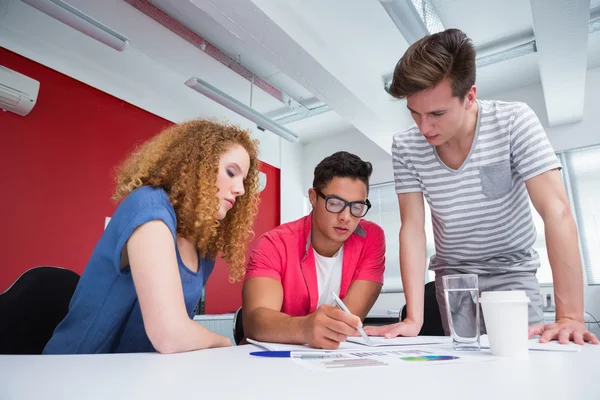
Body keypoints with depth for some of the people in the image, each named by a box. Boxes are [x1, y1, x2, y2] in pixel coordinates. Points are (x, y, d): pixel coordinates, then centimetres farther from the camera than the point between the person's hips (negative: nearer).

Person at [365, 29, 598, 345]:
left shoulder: (515, 122, -20)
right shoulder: (405, 148, -15)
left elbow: (556, 212, -25)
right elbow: (412, 228, -17)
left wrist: (570, 316, -32)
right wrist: (414, 319, -25)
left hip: (512, 271, -1)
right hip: (452, 275, 1)